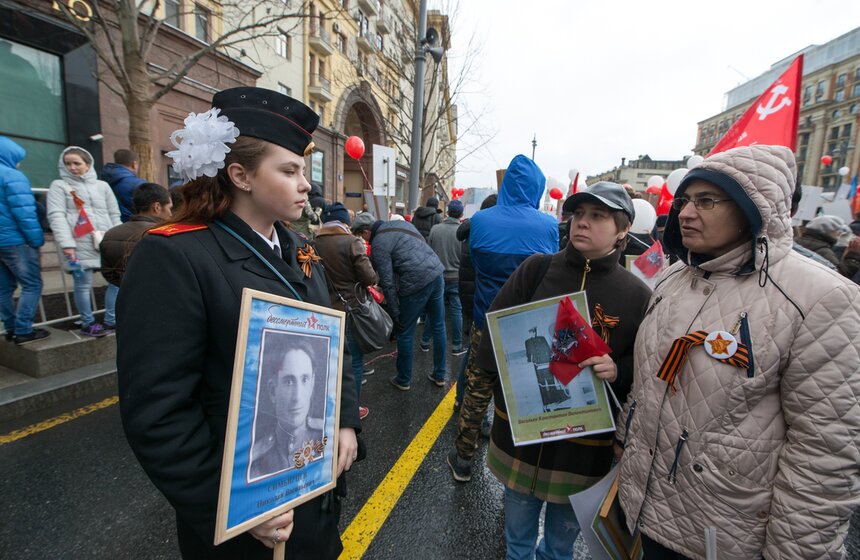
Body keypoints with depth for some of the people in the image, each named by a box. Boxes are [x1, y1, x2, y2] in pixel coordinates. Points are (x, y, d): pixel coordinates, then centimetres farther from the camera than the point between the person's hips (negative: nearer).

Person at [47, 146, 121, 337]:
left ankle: (111, 320, 17)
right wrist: (66, 243, -15)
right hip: (80, 245, -3)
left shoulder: (102, 186, 15)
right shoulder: (59, 186, 6)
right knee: (83, 284, -1)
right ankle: (88, 323, 14)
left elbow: (114, 215, 15)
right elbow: (56, 216, -4)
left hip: (107, 242, 4)